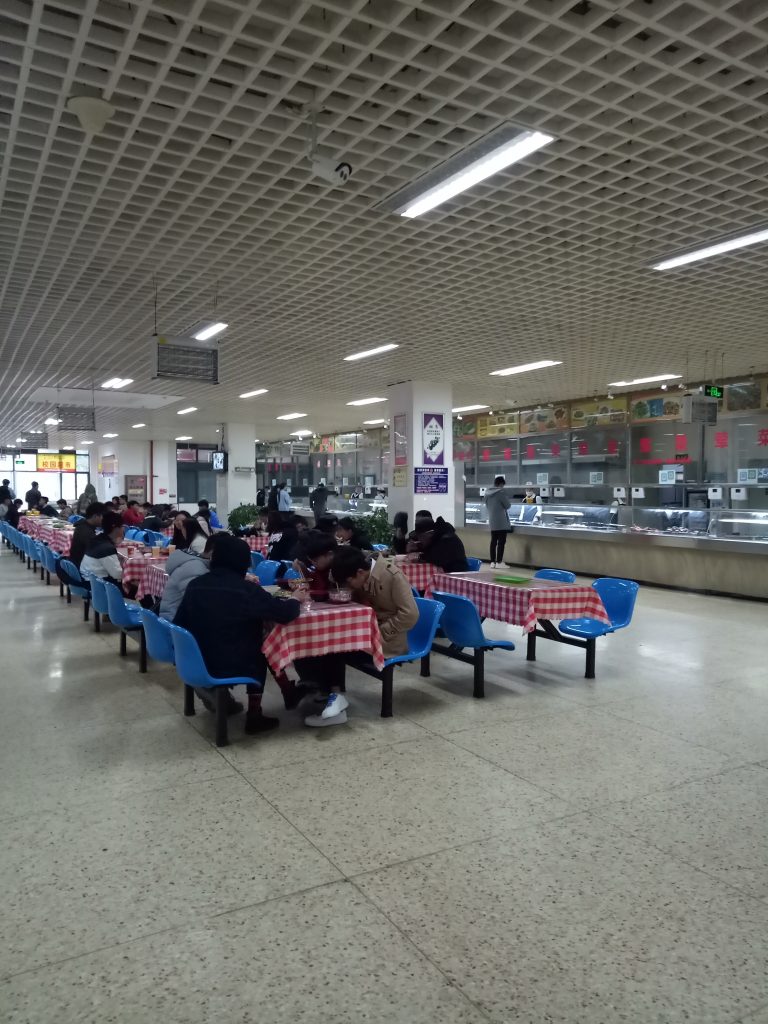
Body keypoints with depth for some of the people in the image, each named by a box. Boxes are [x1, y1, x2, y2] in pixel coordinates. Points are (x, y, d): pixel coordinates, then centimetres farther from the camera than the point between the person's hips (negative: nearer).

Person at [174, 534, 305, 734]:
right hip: (231, 666, -6)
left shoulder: (195, 584, -4)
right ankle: (254, 715, 30)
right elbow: (286, 613, -16)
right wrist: (296, 600, 6)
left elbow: (180, 623, 6)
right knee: (262, 652, 24)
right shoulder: (247, 590, -19)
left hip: (197, 663, 6)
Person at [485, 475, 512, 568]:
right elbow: (507, 505, -9)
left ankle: (492, 562, 10)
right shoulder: (501, 492, -13)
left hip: (492, 521, 7)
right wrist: (507, 499, 9)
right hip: (501, 522, -7)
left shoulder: (487, 492, 9)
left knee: (493, 541, 9)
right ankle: (499, 562, -2)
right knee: (501, 542, -2)